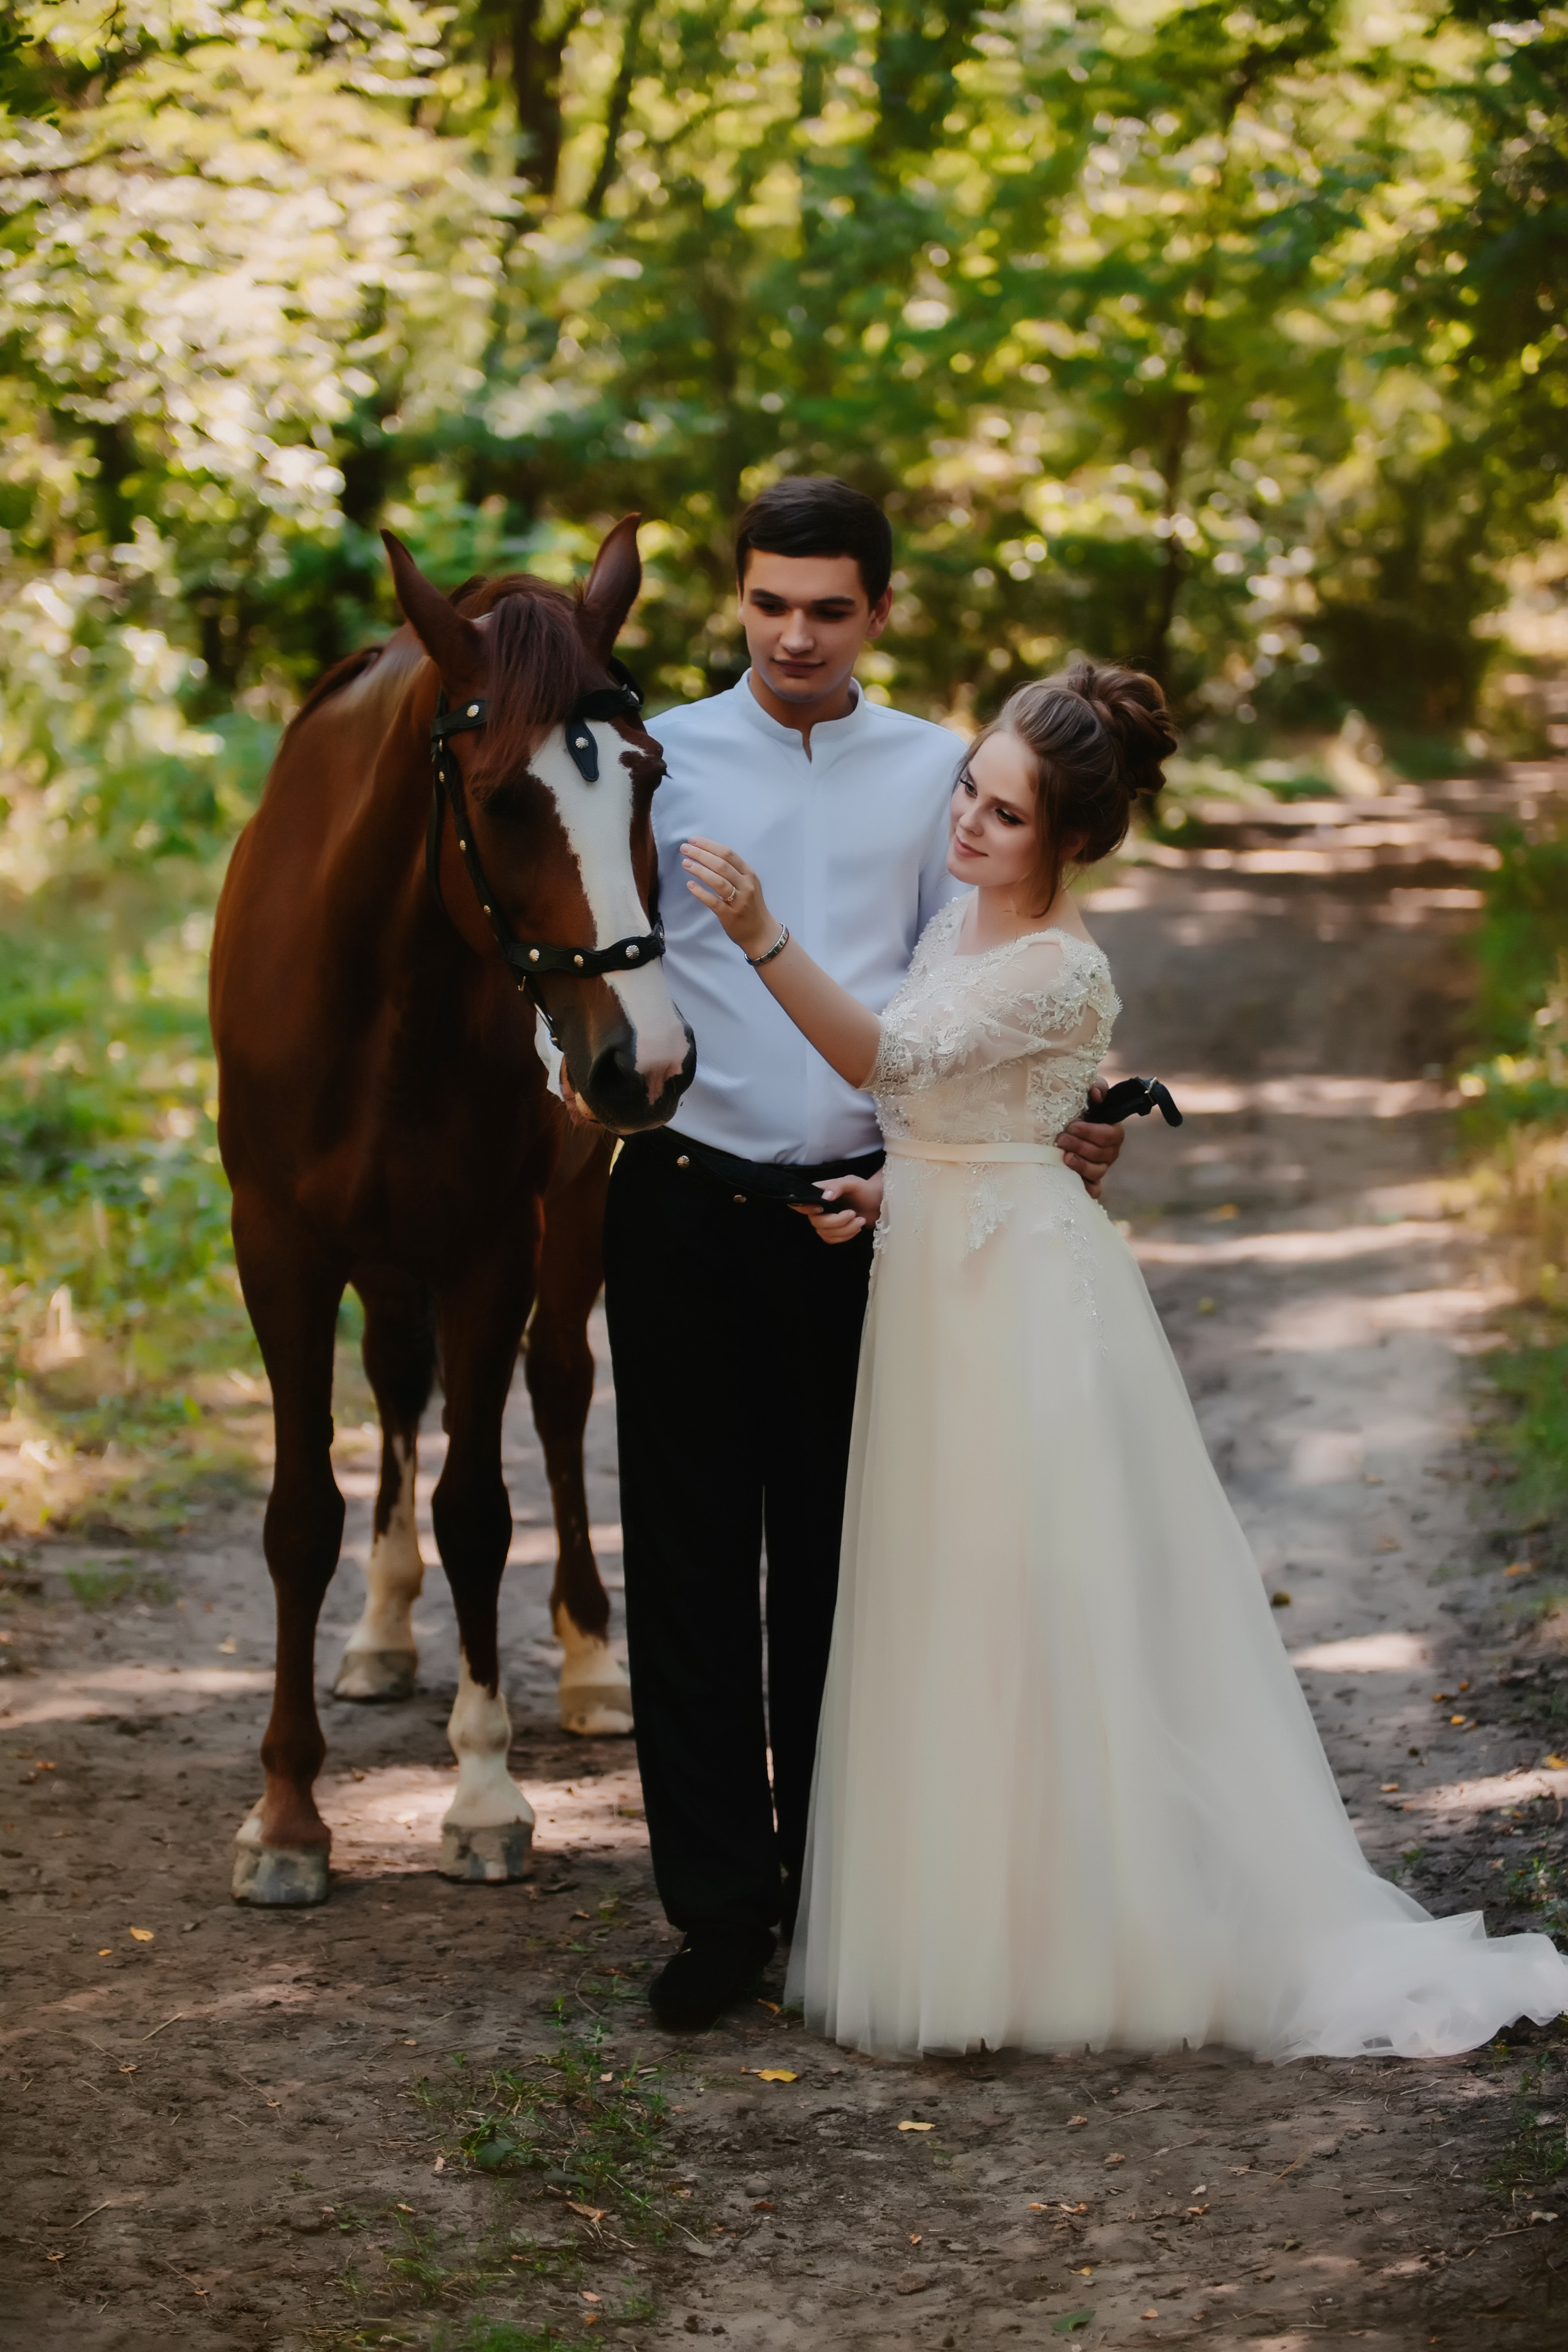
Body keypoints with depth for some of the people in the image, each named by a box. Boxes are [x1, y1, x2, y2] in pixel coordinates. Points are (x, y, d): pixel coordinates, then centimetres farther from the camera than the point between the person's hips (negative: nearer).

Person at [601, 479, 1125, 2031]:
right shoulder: (660, 760, 2)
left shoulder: (935, 773, 7)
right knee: (693, 1557, 1)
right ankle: (719, 1903, 9)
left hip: (865, 1215, 1)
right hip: (687, 1204, -1)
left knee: (840, 1558, 10)